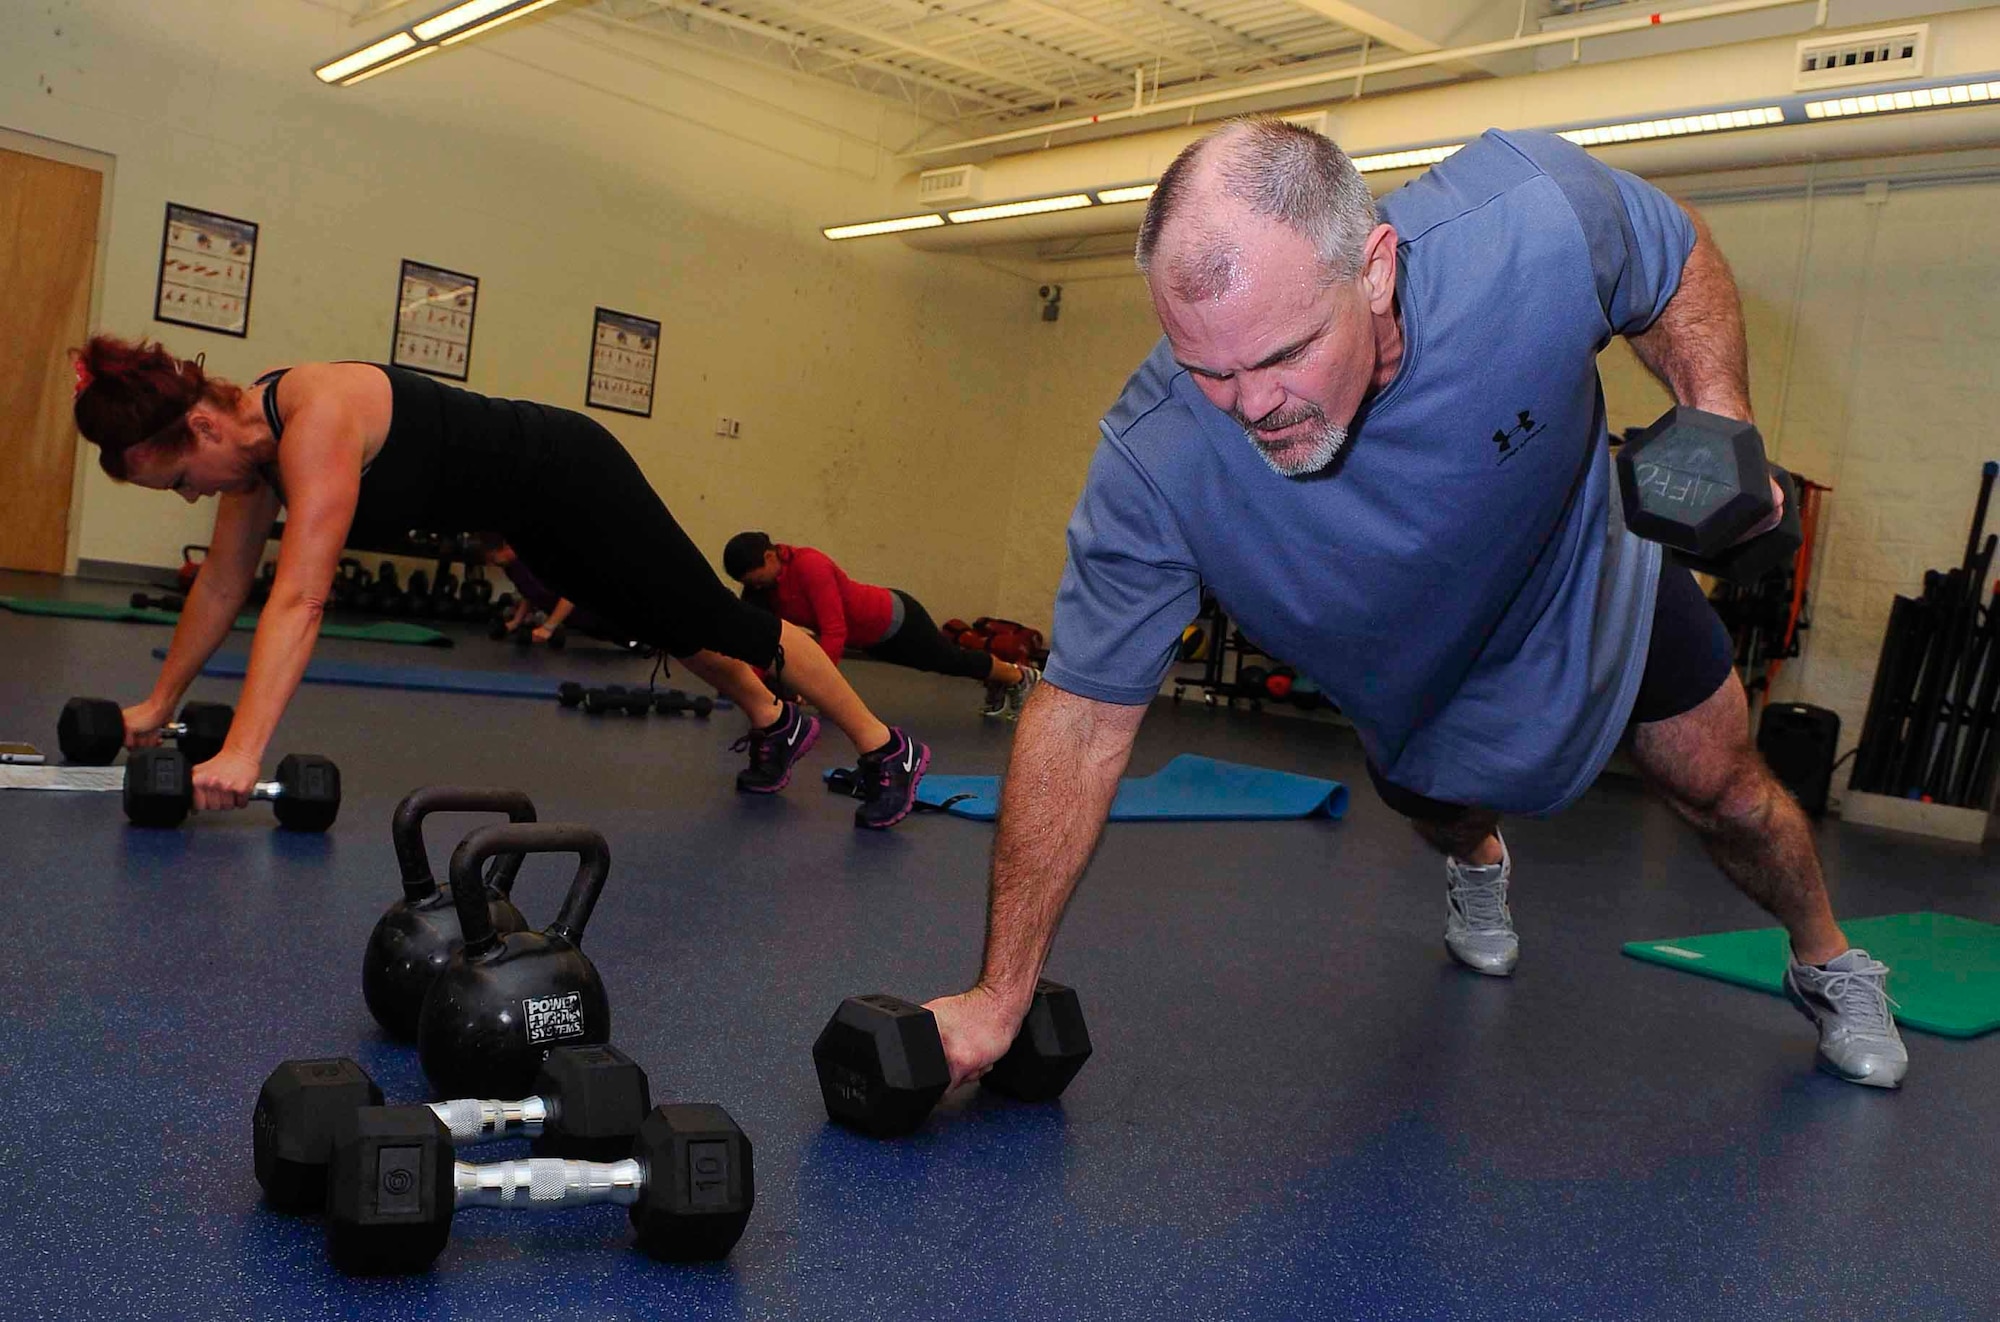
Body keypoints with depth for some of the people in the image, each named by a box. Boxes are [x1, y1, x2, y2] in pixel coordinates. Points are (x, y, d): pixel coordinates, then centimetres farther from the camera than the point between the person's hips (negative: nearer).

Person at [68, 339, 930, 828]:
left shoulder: (315, 423, -34)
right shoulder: (251, 436, -6)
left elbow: (299, 598, -42)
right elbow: (222, 583, 4)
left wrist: (242, 754, -46)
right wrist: (159, 705, 8)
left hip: (569, 481, -8)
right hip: (528, 514, 9)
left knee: (711, 621, 2)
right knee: (660, 630, 25)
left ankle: (886, 749, 18)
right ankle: (774, 726, 49)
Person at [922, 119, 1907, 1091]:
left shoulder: (1533, 217, -40)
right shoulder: (1151, 466, -41)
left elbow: (1680, 259, -14)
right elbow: (1083, 714, -32)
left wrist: (1720, 421, -33)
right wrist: (1001, 994, -30)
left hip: (1593, 572, 0)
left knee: (1723, 792, 11)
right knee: (1439, 805, 24)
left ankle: (1827, 963, 47)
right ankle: (1476, 866, 66)